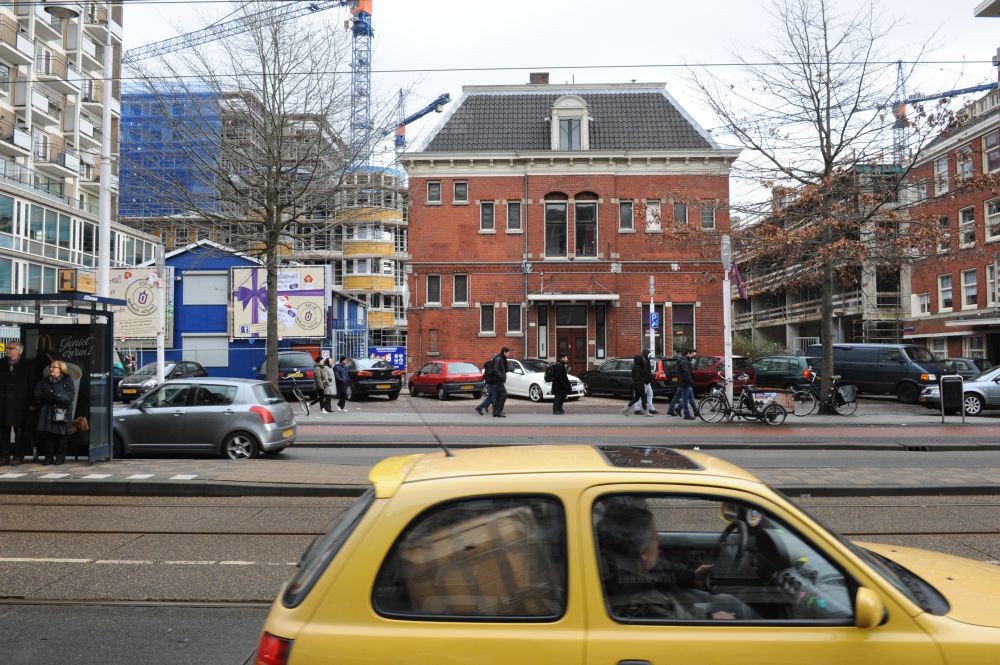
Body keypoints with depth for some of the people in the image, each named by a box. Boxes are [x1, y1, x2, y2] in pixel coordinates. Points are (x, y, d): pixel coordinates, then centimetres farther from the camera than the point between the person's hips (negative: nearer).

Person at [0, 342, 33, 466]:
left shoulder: (27, 365, 2)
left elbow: (31, 385, 0)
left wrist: (30, 402, -6)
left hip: (19, 402, -3)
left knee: (19, 429, -1)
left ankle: (18, 456, 6)